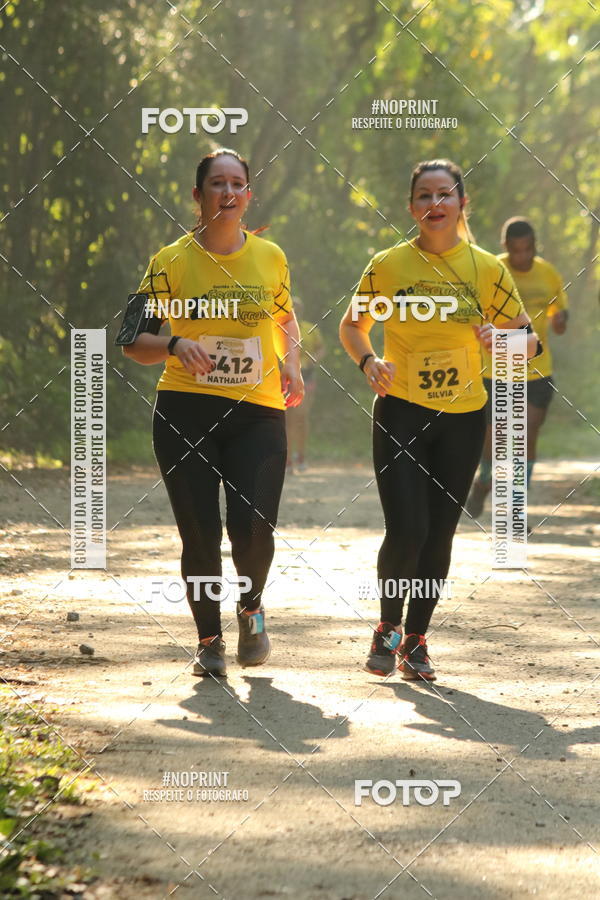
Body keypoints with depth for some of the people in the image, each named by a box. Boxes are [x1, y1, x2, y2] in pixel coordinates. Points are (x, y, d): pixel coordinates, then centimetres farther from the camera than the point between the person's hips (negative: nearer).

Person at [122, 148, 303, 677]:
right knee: (200, 533, -3)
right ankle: (209, 639, 18)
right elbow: (135, 341, 2)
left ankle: (251, 606, 19)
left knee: (253, 527, -13)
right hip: (186, 411, -1)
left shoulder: (270, 257, 7)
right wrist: (174, 345, -19)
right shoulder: (173, 261, 0)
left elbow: (285, 318, 25)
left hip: (258, 413, 1)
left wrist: (291, 364, 6)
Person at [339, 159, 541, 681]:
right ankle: (388, 627, 12)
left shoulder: (486, 268, -2)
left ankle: (416, 639, 23)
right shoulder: (388, 266, -5)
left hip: (463, 417, 2)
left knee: (440, 534, 6)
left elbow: (528, 339, 4)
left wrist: (505, 339, -18)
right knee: (407, 530, -13)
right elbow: (353, 326, 8)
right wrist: (368, 361, -12)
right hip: (401, 413, -2)